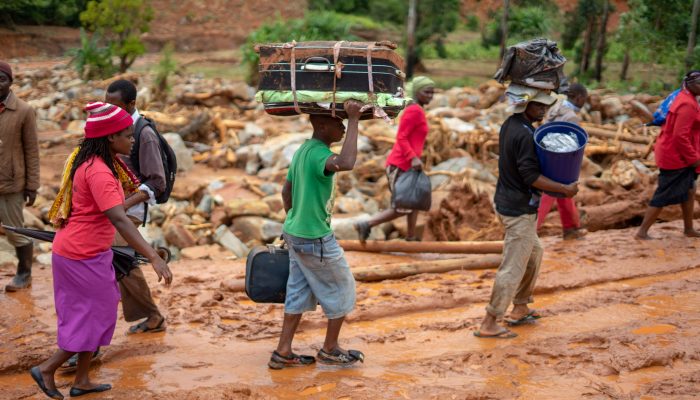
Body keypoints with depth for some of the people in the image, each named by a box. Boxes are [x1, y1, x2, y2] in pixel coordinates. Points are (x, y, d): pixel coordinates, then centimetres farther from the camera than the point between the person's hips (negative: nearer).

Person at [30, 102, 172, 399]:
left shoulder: (89, 161, 5)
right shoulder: (98, 172, -25)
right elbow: (119, 220, -34)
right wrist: (153, 257, -38)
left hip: (75, 250, 10)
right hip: (83, 257, -10)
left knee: (90, 315, 18)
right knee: (95, 317, 4)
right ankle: (47, 370, 15)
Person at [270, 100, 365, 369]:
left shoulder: (303, 150, 8)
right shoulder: (318, 153, -22)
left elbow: (286, 191, 17)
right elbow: (346, 163, -44)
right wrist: (354, 119, -38)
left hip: (295, 234, 9)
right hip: (316, 239, -9)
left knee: (299, 293, 15)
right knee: (341, 290, 9)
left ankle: (283, 352, 18)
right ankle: (330, 350, 21)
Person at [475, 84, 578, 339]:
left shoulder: (510, 126, 8)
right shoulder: (524, 135, -21)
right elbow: (531, 176, -23)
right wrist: (565, 189, -17)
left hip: (507, 203, 10)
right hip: (520, 210, -10)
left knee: (534, 253, 24)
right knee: (513, 267, -3)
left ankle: (520, 310, 33)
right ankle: (489, 324, 3)